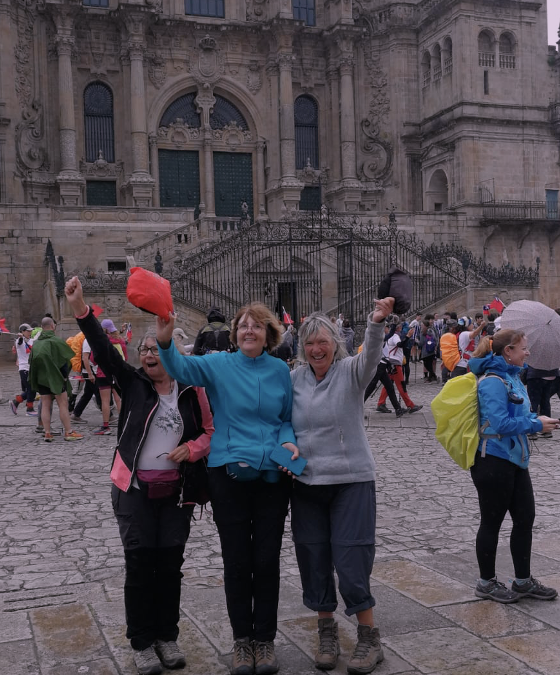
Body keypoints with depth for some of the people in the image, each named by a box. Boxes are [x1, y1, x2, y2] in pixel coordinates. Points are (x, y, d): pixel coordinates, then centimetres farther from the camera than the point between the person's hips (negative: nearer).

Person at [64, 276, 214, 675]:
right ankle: (142, 642, 18)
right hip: (135, 489, -1)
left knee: (171, 563, 8)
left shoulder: (191, 390, 1)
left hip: (176, 490, 1)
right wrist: (81, 310, -29)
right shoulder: (133, 383, -2)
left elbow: (210, 431, 9)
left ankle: (167, 637, 25)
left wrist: (192, 448, -12)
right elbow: (104, 350, -16)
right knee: (140, 563, 3)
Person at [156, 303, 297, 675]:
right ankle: (242, 639, 23)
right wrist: (166, 341, -39)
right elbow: (183, 367, -20)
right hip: (229, 473, -1)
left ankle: (265, 638, 24)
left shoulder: (280, 370, 4)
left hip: (273, 475, 1)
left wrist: (289, 442, -8)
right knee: (236, 560, 5)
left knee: (267, 560, 7)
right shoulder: (220, 364, -2)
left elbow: (288, 419, 13)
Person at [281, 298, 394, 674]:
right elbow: (285, 424, 14)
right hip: (306, 483, 4)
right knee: (314, 560, 10)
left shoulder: (351, 372, -6)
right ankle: (327, 631, 30)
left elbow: (371, 354, -28)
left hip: (352, 480, -3)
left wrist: (377, 322, -46)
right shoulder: (294, 380, 3)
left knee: (351, 560, -3)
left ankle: (370, 638, 16)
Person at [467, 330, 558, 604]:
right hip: (494, 461, -9)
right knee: (492, 522, 5)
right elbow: (500, 423, -27)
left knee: (525, 518, 14)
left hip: (515, 459, 9)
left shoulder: (512, 377, 10)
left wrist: (535, 418, 2)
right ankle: (486, 583, 21)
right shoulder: (493, 381, -20)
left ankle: (523, 581, 28)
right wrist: (535, 425, -18)